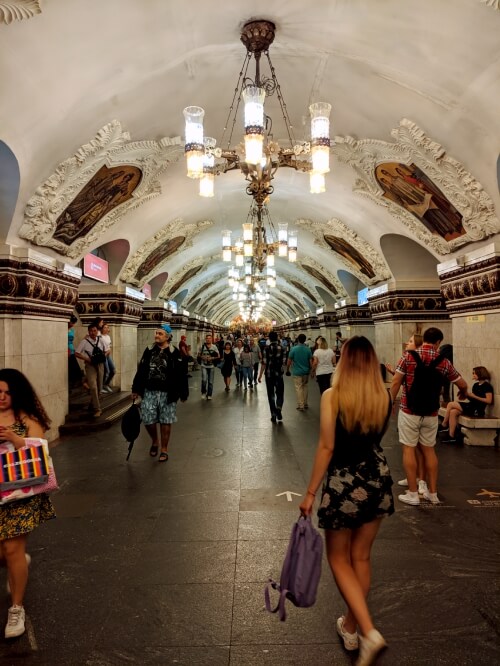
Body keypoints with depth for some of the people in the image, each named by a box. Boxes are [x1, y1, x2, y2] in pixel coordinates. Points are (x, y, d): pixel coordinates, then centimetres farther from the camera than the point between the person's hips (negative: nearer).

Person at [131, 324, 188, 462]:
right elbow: (141, 371, 10)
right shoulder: (149, 351, 5)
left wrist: (183, 393, -8)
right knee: (148, 420, 3)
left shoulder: (174, 353, -7)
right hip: (149, 392, 3)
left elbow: (181, 375, -7)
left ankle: (164, 450, 21)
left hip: (167, 393, -3)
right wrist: (135, 389, 9)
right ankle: (155, 441, 32)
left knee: (165, 422, 5)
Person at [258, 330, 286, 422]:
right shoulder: (282, 348, -3)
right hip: (279, 374, 1)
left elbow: (264, 363, -9)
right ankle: (278, 408, -12)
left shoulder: (266, 348, -7)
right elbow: (284, 362, -4)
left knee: (271, 394, 10)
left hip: (269, 374, 0)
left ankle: (273, 415, 12)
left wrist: (260, 375, -2)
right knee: (280, 393, 13)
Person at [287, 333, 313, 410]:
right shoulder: (308, 349, -4)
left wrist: (288, 369, 8)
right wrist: (311, 370, 12)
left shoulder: (293, 349, -11)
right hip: (306, 372, 3)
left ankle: (300, 406, 5)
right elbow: (311, 361, -1)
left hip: (297, 372, -3)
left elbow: (289, 361, -7)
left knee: (299, 388, 3)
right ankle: (305, 403, 23)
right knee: (305, 387, 18)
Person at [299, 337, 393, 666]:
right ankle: (351, 627, 36)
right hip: (378, 481, 5)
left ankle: (369, 632, 5)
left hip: (343, 484, -4)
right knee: (361, 557, 20)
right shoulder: (385, 397, -4)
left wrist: (310, 493, -7)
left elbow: (327, 448, -16)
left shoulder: (332, 396, -17)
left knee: (339, 559, 16)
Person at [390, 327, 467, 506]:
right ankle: (432, 493, 23)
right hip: (431, 413, 3)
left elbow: (396, 382, -9)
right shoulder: (443, 362, -1)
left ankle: (413, 494, 9)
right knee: (429, 450, 15)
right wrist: (462, 394, 32)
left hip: (409, 410, -2)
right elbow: (463, 384, 10)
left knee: (409, 449, 5)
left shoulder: (408, 355, -7)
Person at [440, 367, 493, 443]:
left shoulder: (487, 386, -7)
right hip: (472, 407, 8)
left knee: (450, 404, -16)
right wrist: (467, 395, -3)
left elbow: (489, 401, -17)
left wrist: (474, 396, -17)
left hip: (478, 410, -8)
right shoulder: (475, 385, 17)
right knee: (453, 412, -17)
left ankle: (444, 425, -1)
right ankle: (451, 436, -15)